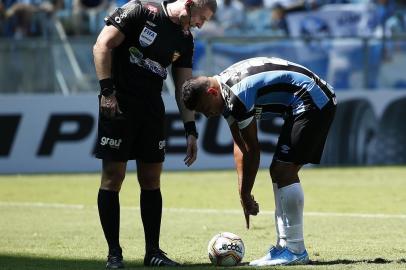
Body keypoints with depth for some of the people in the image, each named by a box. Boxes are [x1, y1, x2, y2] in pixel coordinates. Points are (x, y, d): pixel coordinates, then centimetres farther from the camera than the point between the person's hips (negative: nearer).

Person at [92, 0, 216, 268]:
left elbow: (184, 87, 13)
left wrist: (191, 130, 7)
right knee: (113, 177, -5)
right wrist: (107, 91, -17)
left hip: (152, 109, 6)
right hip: (119, 105, -6)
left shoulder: (185, 40, 10)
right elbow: (103, 46, -11)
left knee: (151, 180, 5)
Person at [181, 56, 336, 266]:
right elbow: (240, 145, 12)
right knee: (278, 171, 11)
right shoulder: (226, 94, 8)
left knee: (283, 170, -14)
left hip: (312, 102, -11)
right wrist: (243, 193, 7)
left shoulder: (237, 94, -22)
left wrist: (245, 195, -6)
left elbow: (252, 149, -15)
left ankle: (295, 250, -13)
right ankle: (285, 245, 12)